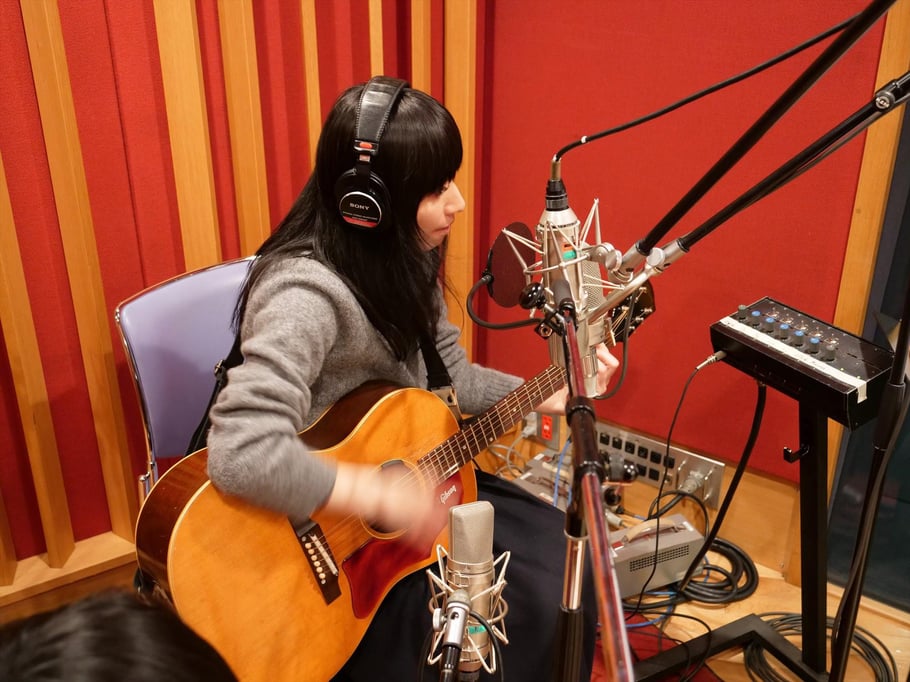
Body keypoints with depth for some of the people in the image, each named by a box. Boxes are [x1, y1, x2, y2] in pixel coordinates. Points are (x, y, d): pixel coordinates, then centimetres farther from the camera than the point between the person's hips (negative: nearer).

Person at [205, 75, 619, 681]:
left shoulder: (405, 259, -4)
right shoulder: (309, 292, -32)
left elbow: (448, 376, 8)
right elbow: (242, 454, -42)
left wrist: (547, 395, -2)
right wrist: (385, 498, -34)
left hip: (408, 472, 8)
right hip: (313, 529, -8)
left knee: (561, 554, 4)